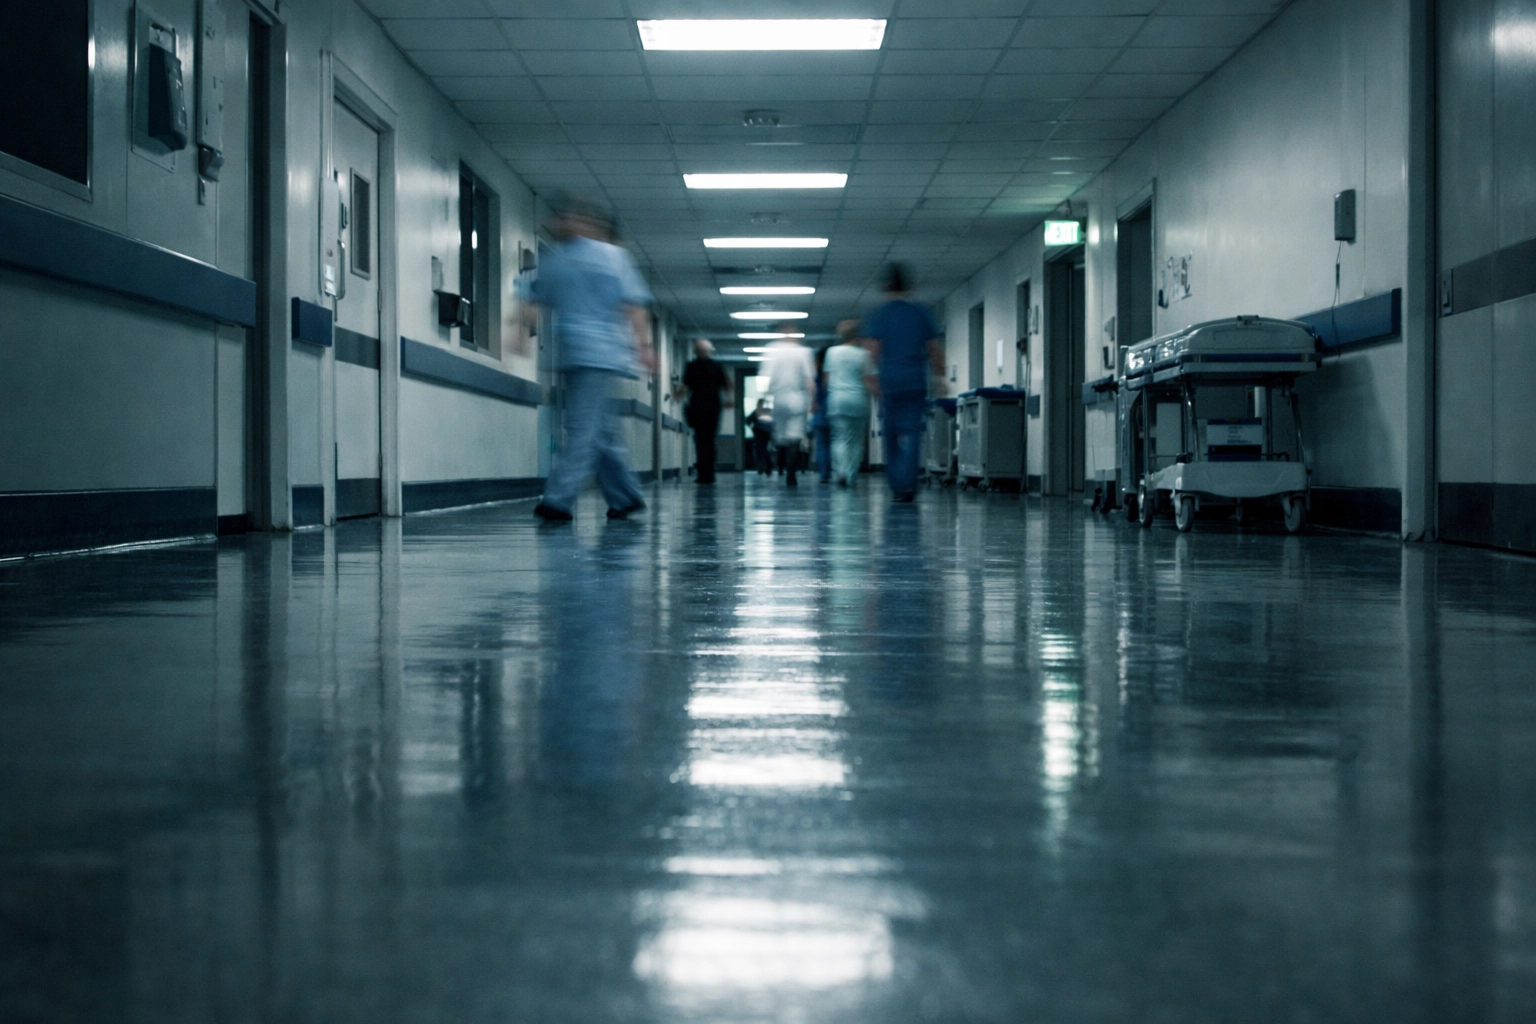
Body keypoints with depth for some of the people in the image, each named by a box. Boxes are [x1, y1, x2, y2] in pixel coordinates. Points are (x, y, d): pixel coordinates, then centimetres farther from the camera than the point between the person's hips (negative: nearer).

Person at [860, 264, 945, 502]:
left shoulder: (877, 316, 0)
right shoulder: (921, 315, 7)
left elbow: (872, 351, -8)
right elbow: (936, 351, 11)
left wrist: (873, 383, -3)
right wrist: (939, 376, 21)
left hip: (888, 383, -1)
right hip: (915, 382, 1)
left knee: (892, 435, 10)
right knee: (912, 432, -3)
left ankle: (896, 486, 14)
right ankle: (908, 482, -20)